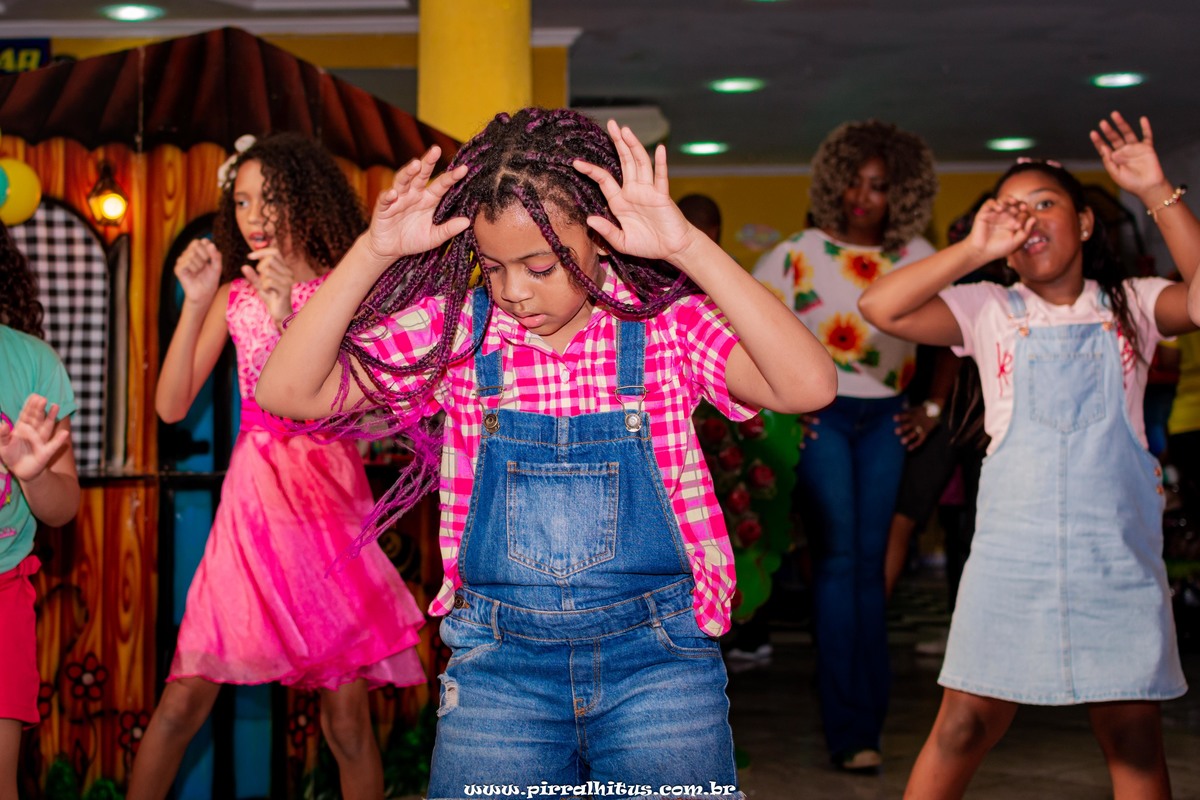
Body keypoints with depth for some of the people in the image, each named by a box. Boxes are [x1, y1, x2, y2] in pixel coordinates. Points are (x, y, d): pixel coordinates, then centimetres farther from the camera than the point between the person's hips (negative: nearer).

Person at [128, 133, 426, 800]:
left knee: (346, 711, 0)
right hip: (251, 495, 2)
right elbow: (171, 406, 4)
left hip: (329, 497, -2)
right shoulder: (233, 295, 9)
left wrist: (288, 313, -19)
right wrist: (194, 302, -3)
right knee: (186, 697, -2)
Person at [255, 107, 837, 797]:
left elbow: (809, 387, -23)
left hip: (659, 661, -1)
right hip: (497, 663, 1)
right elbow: (289, 391, -9)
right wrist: (374, 252, -19)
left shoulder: (666, 321, -7)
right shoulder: (457, 329, -2)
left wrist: (689, 248, -27)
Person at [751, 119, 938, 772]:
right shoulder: (800, 253, -3)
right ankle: (847, 730, -8)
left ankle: (866, 724, 10)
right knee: (836, 558, -10)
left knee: (871, 563, 3)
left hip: (885, 420, 3)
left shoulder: (917, 258, 6)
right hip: (819, 415, -3)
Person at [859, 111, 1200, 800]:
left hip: (1120, 554, 1)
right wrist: (974, 248, -8)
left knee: (1135, 739, 7)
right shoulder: (990, 310, 6)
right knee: (965, 728, 1)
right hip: (1014, 554, -1)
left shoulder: (1130, 304, 8)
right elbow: (881, 307, -7)